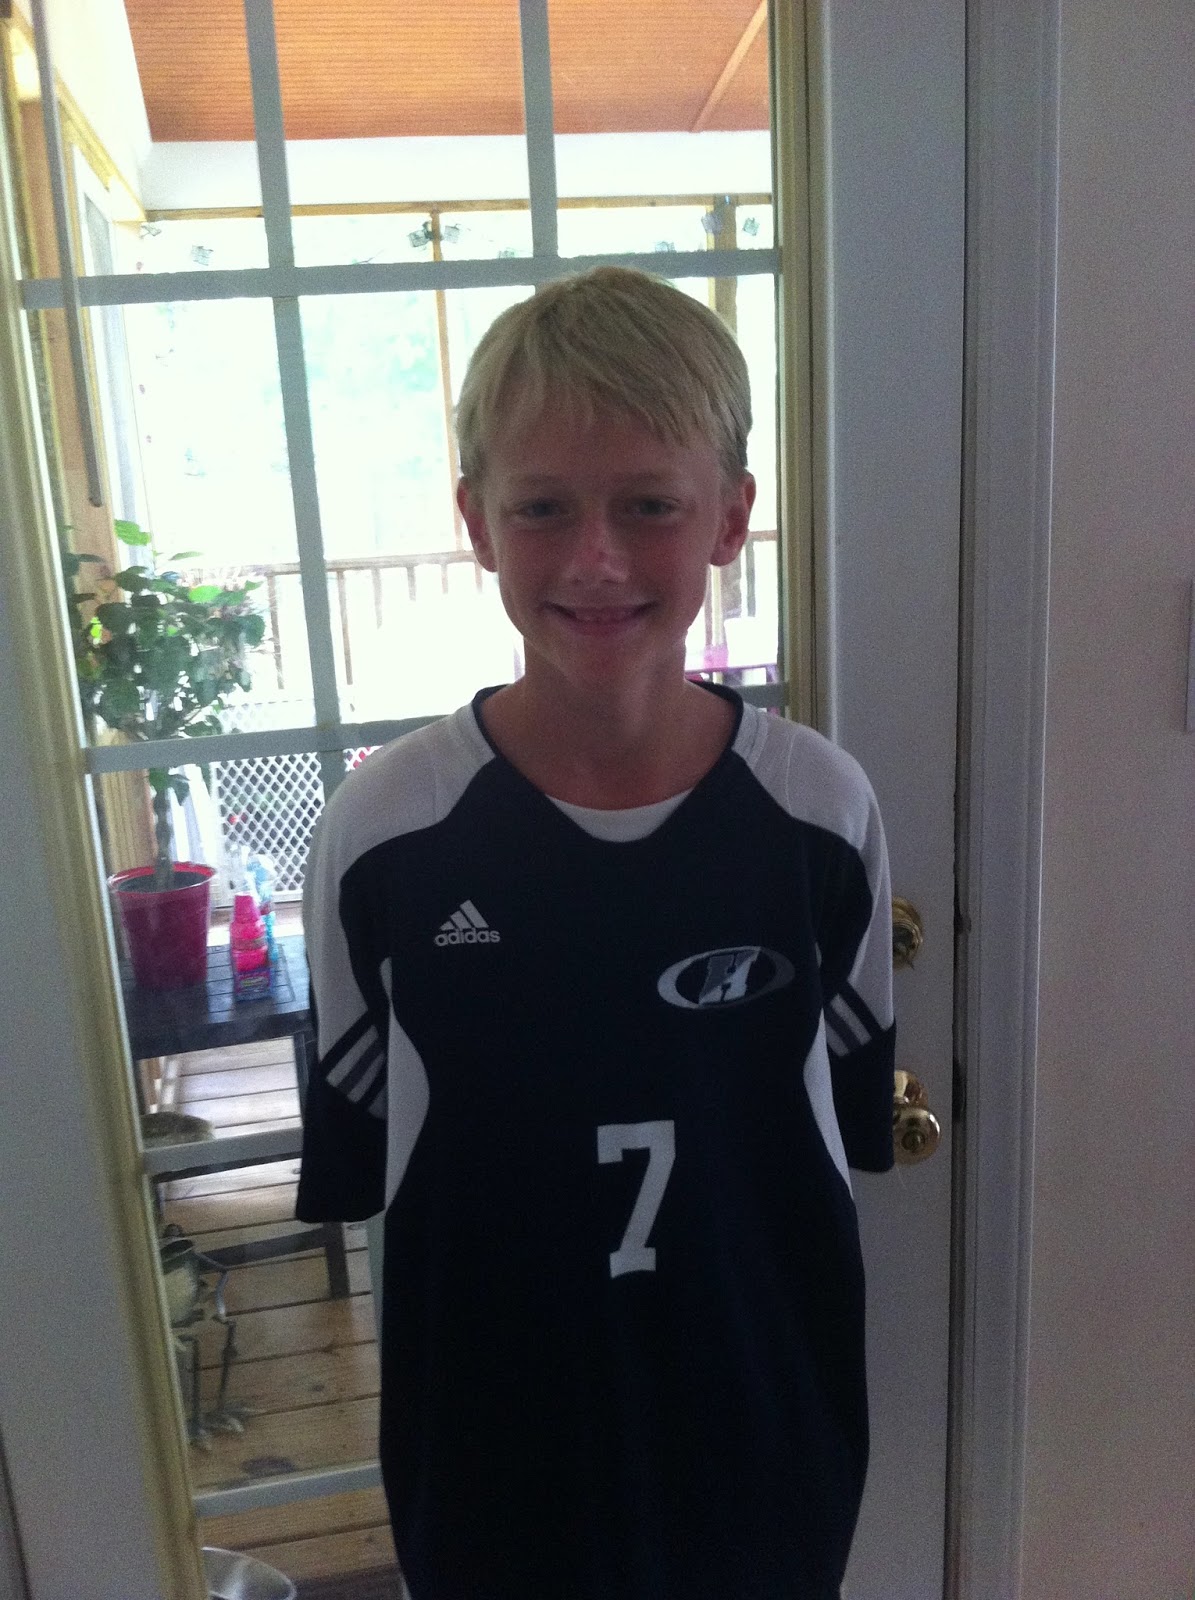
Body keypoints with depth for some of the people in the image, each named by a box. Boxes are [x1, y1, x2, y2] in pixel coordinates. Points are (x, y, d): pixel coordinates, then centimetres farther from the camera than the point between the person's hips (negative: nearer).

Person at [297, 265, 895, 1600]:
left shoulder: (820, 808, -14)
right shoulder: (383, 831, -17)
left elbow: (856, 1114, 1)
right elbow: (350, 1159, -5)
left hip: (764, 1419, 2)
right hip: (491, 1437, 0)